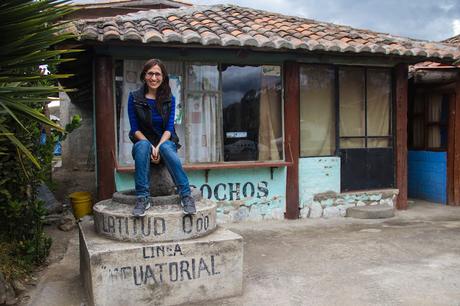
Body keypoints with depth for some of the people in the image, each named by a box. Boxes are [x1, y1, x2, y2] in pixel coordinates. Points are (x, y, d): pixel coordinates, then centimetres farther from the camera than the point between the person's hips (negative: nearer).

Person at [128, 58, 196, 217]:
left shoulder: (169, 99, 2)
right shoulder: (134, 97, -1)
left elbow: (169, 128, -4)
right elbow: (135, 129, -4)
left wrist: (159, 146, -23)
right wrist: (151, 146, -20)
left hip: (165, 142, 0)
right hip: (143, 141, 0)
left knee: (167, 148, -34)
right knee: (142, 146, -35)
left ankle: (186, 195, -36)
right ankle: (142, 198, -36)